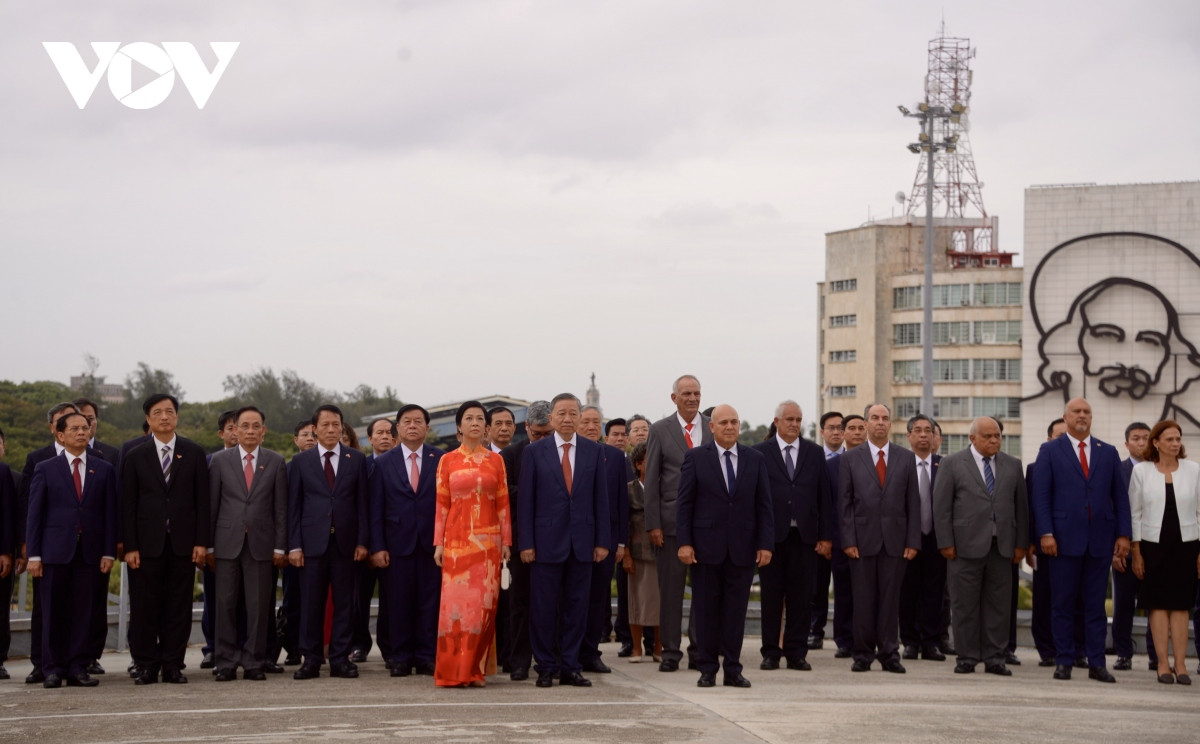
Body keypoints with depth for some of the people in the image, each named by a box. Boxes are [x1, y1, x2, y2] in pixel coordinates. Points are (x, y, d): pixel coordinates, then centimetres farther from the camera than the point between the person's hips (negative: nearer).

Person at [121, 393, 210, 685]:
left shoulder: (194, 453, 7)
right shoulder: (135, 456, 6)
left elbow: (202, 500, 5)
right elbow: (128, 504, 3)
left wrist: (201, 541, -3)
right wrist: (130, 546, -5)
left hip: (183, 542, 0)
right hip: (147, 543, 0)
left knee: (179, 608, 2)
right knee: (144, 608, 0)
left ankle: (173, 666, 9)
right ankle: (147, 666, 8)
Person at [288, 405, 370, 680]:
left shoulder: (357, 459, 8)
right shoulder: (301, 461, 7)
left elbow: (362, 502, 6)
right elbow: (294, 506, 5)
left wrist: (362, 541, -1)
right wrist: (294, 545, -3)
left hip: (345, 542, 1)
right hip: (312, 541, -1)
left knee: (344, 603, 3)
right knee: (311, 604, 1)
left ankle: (340, 659, 8)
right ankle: (311, 660, 7)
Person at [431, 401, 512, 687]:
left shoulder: (495, 460, 8)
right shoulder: (447, 461, 6)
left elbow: (503, 503, 7)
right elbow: (441, 504, 4)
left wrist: (506, 541, 3)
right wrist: (439, 543, -1)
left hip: (488, 540, 1)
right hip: (457, 539, -1)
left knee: (484, 604, -1)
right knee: (456, 601, -4)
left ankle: (475, 669, 5)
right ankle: (453, 671, 0)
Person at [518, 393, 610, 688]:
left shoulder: (594, 451, 7)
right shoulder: (534, 452, 2)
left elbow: (601, 498, 7)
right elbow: (526, 500, 0)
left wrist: (602, 541, 2)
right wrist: (526, 542, -6)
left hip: (582, 541, 2)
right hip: (547, 540, -2)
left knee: (576, 606, 5)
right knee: (544, 608, 1)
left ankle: (570, 667, 12)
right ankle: (546, 668, 10)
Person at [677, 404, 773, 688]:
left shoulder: (756, 459, 8)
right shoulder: (695, 458, 3)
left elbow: (763, 505, 7)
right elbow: (685, 503, 1)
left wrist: (766, 544, 0)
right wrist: (684, 542, -7)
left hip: (742, 547, 1)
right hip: (707, 546, -1)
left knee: (736, 609, 4)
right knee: (706, 609, 3)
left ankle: (732, 670, 10)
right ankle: (707, 669, 10)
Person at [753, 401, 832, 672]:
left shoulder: (815, 453, 11)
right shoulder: (760, 453, 5)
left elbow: (825, 496, 9)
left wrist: (826, 536, 2)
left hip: (804, 535, 2)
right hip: (771, 535, -2)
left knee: (801, 598, 3)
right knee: (771, 596, 3)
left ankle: (796, 653, 9)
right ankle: (770, 652, 9)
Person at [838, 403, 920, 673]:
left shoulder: (906, 458, 8)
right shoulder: (850, 459, 6)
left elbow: (913, 502, 6)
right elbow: (844, 503, 3)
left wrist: (913, 541, -1)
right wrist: (848, 540, -6)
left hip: (895, 540, 1)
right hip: (863, 539, -1)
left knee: (891, 598, 2)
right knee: (863, 600, 2)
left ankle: (889, 654, 7)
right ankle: (863, 654, 8)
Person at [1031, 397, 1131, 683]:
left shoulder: (1108, 452, 12)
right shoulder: (1050, 451, 5)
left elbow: (1120, 496, 10)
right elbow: (1041, 496, -1)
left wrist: (1123, 534, 2)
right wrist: (1045, 533, -10)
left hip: (1100, 540, 2)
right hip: (1065, 538, -2)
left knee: (1096, 604, 5)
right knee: (1064, 604, 2)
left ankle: (1097, 663, 7)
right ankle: (1064, 662, 7)